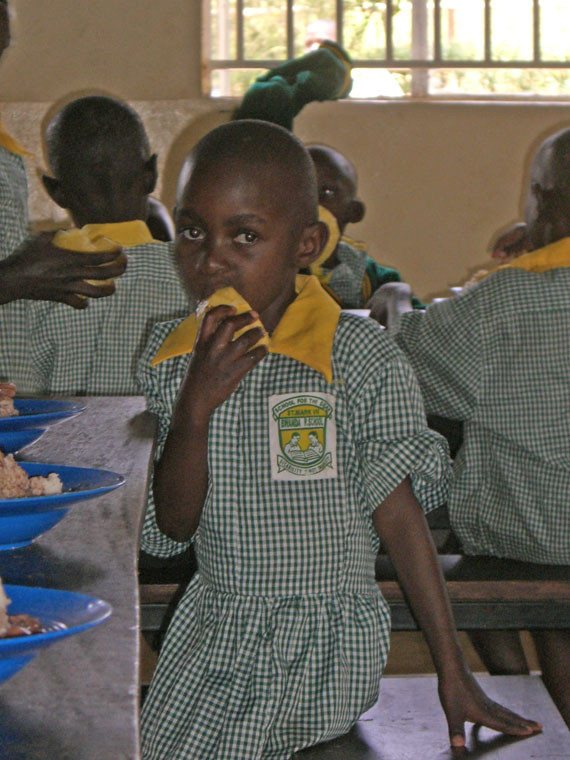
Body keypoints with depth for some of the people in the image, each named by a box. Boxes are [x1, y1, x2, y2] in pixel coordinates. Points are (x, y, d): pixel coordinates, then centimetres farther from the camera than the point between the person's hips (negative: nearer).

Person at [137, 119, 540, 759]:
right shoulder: (169, 360, 1)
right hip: (209, 639, 4)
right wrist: (195, 407, -19)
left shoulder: (356, 357, -11)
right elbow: (170, 530, -3)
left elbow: (399, 514, -7)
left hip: (326, 649, -4)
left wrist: (453, 672, -6)